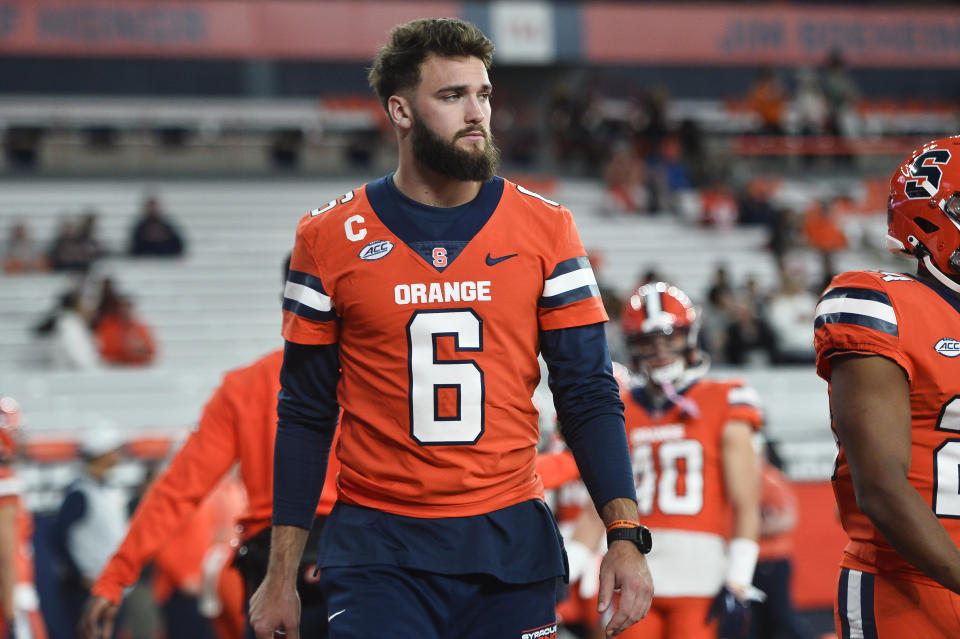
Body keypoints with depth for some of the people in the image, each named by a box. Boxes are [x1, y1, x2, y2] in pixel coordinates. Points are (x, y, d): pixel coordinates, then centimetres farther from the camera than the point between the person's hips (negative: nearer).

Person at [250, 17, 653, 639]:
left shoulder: (543, 227, 3)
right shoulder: (332, 237, 1)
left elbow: (589, 395, 3)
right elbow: (306, 415, 6)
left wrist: (625, 537, -8)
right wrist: (281, 577, 3)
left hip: (512, 543, 1)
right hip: (379, 553, -1)